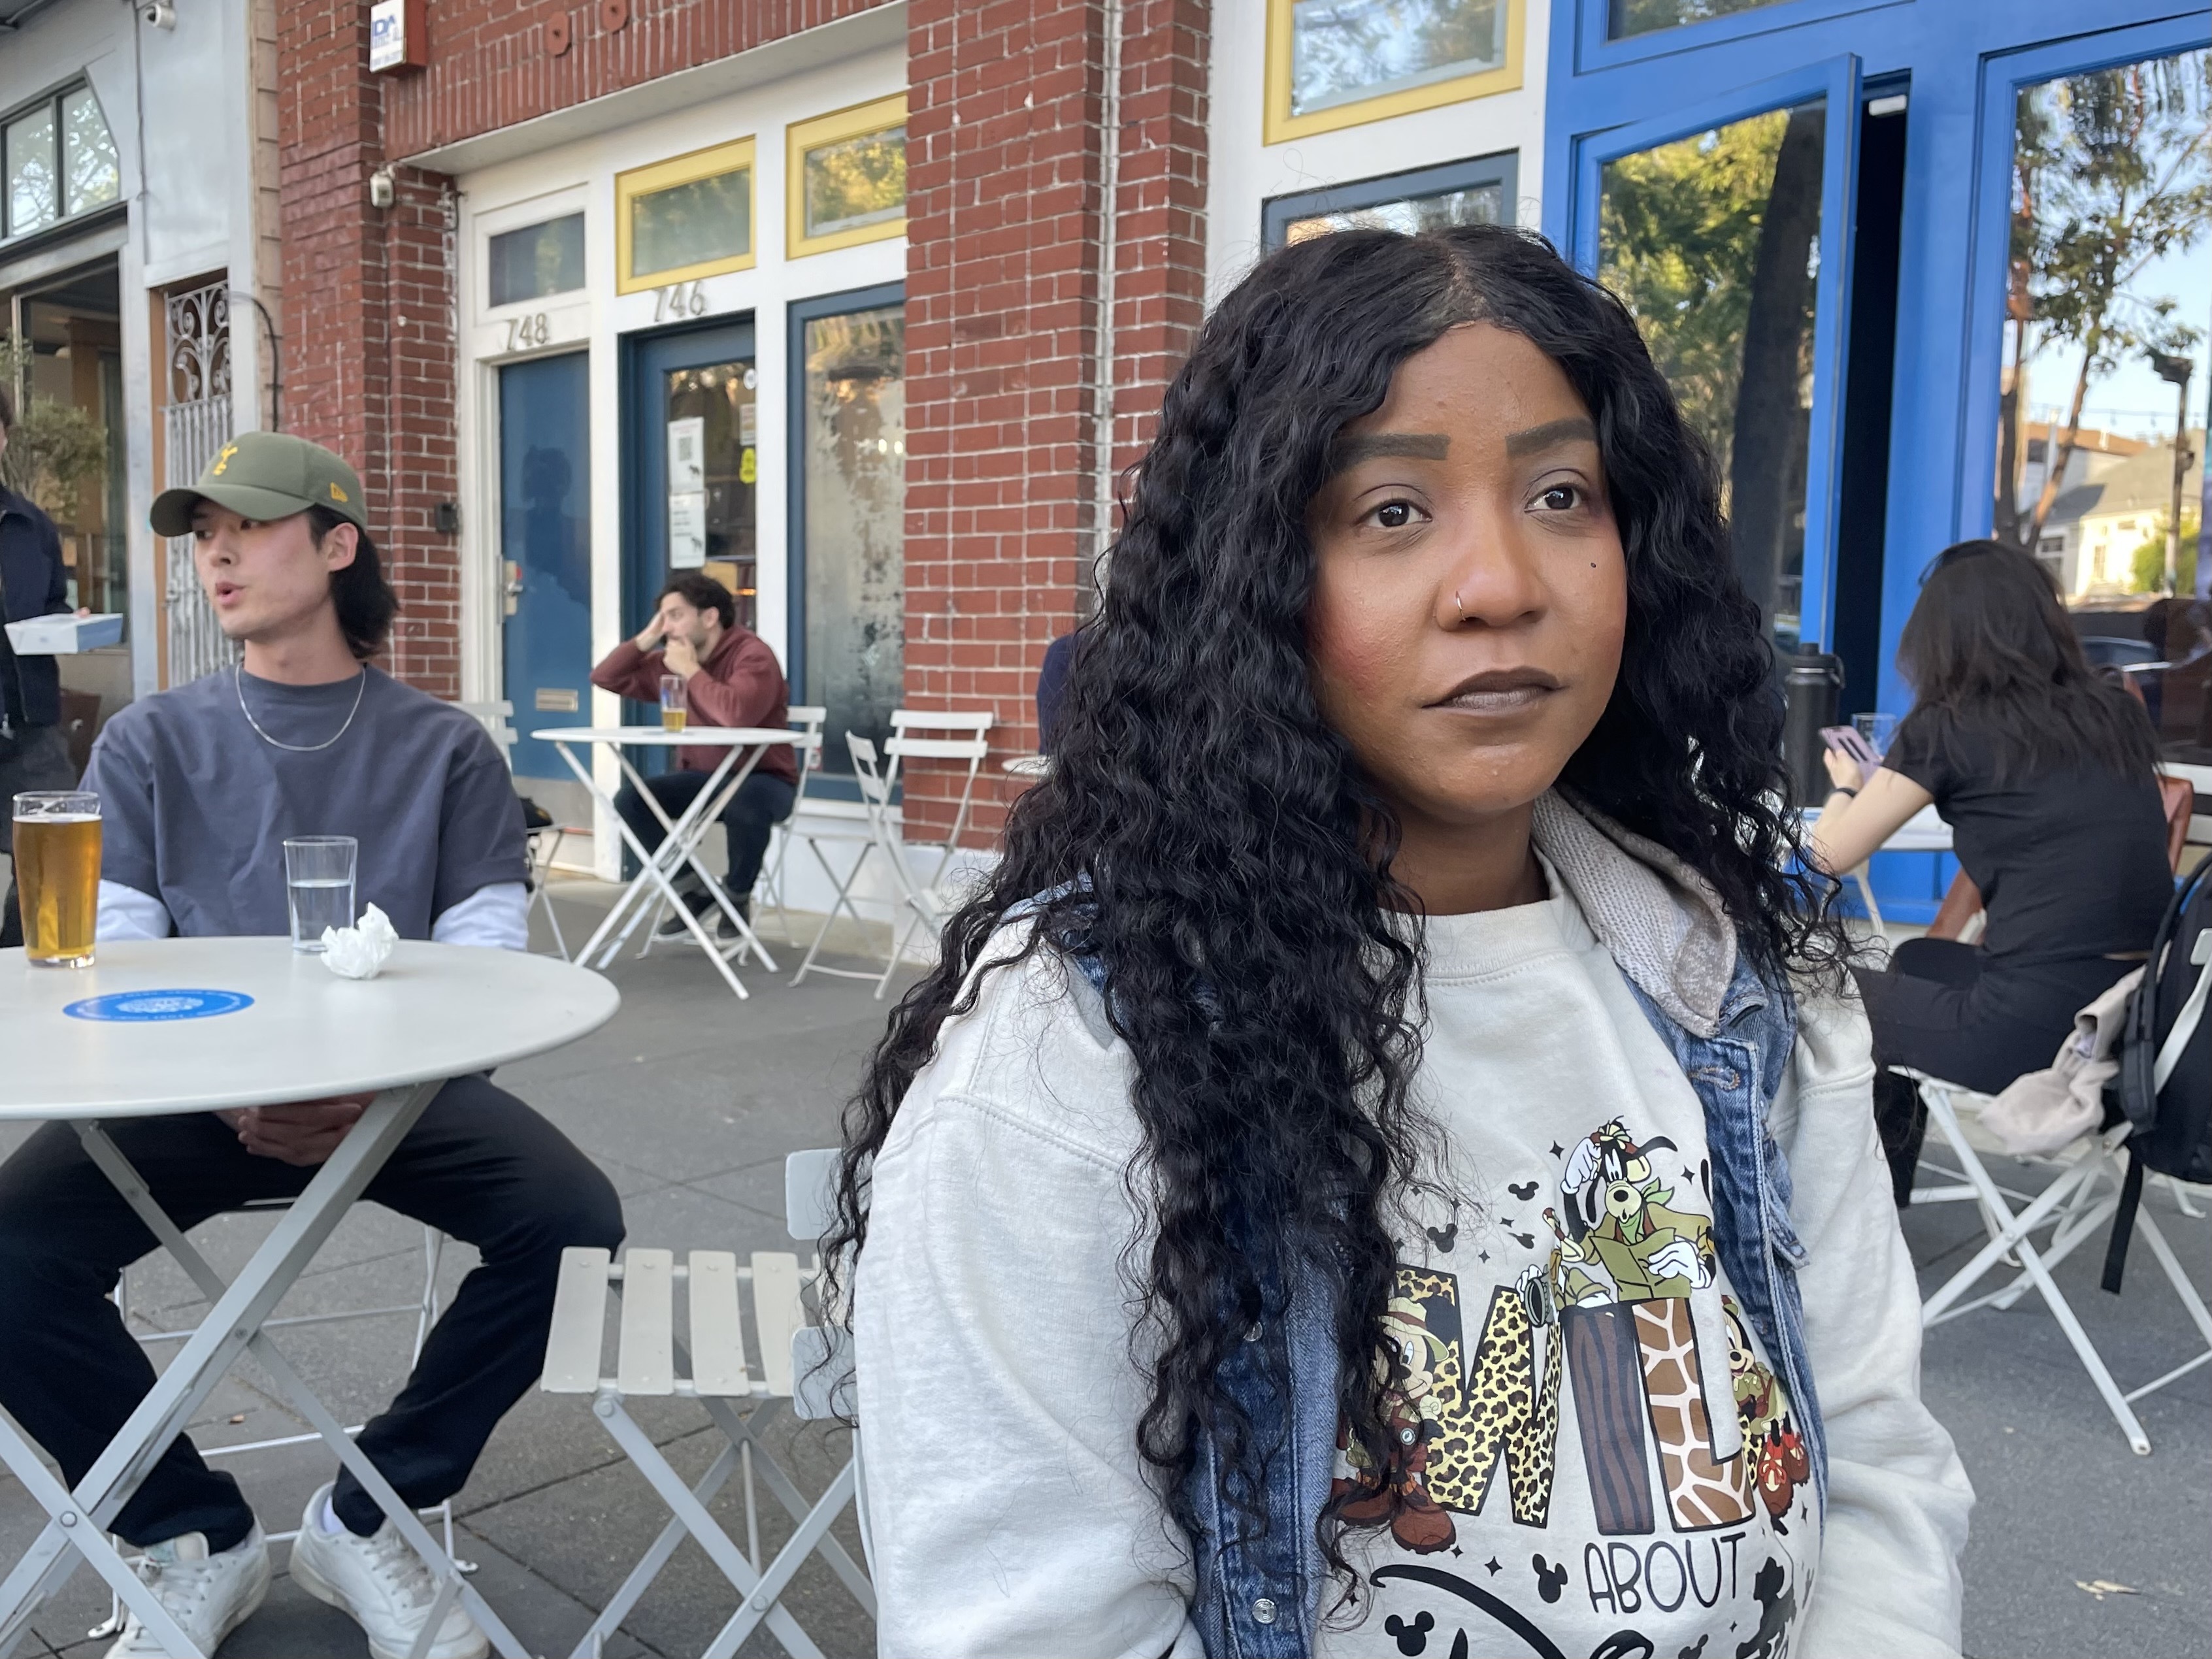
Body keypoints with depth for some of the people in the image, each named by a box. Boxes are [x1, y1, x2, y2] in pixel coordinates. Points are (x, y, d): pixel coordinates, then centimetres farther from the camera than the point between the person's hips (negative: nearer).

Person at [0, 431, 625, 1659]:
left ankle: (365, 1518, -3)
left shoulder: (445, 751, 7)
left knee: (571, 1222, -27)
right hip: (191, 1089, 1)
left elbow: (483, 962, 0)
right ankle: (199, 1539, 0)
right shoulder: (148, 747, 10)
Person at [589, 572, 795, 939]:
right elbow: (604, 678, 9)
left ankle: (738, 897, -8)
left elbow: (738, 714, -35)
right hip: (702, 778, 7)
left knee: (745, 806, -39)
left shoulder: (753, 654, -17)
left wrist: (692, 671, -22)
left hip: (763, 778, -7)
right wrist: (646, 639, -4)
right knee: (630, 799, -13)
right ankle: (694, 890, 3)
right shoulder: (669, 662, 5)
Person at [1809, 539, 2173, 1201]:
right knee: (1917, 961, 31)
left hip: (2039, 1028, -6)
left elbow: (1831, 854, 4)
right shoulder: (2117, 715, 10)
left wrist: (1848, 786, 25)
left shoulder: (1947, 729, -5)